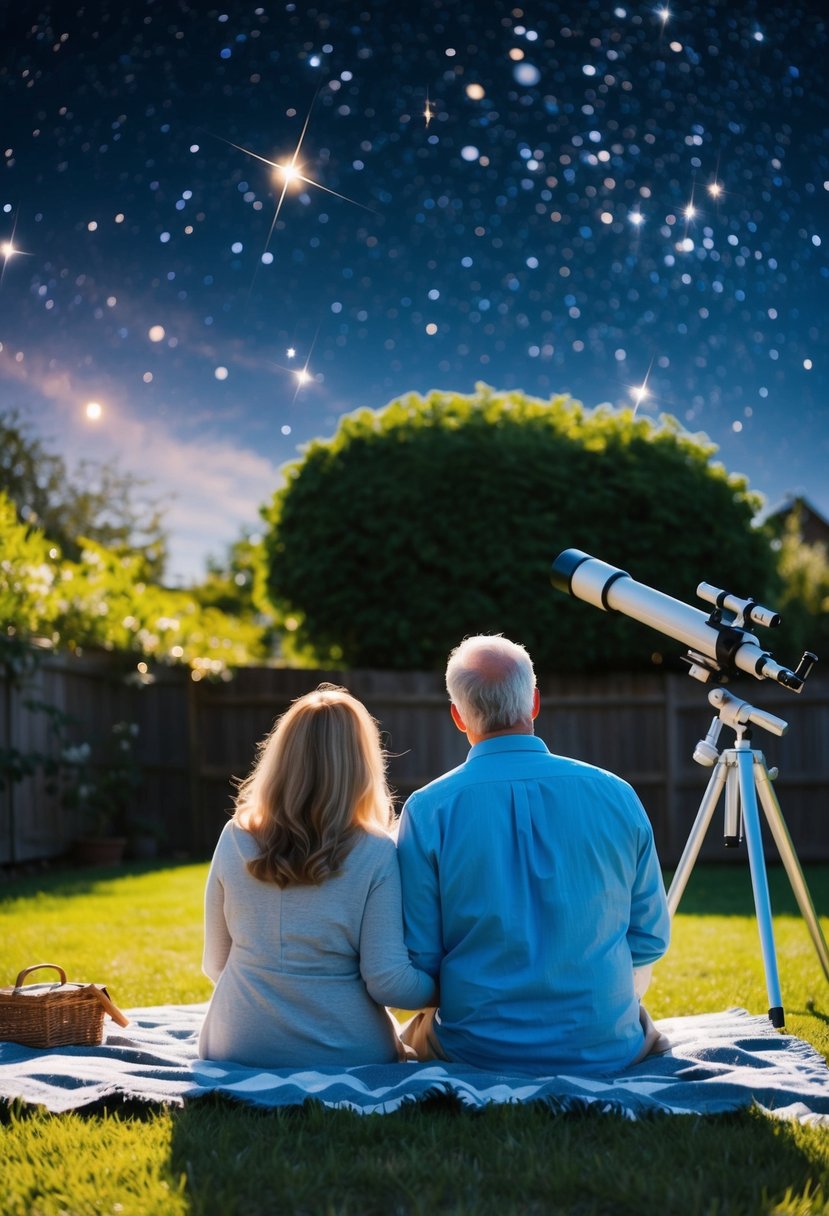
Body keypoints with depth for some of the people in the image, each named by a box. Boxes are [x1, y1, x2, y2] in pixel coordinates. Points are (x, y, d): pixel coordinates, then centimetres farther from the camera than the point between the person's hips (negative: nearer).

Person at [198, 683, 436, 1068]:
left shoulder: (235, 839, -5)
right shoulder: (374, 854, -13)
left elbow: (215, 964, 5)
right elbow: (388, 982, -13)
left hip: (239, 1050, 4)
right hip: (345, 1057, -4)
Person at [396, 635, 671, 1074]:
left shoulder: (428, 810, -10)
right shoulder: (616, 796, -4)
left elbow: (419, 959, -7)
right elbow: (650, 939, 4)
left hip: (478, 1050, -1)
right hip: (605, 1050, 2)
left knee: (418, 1030, 30)